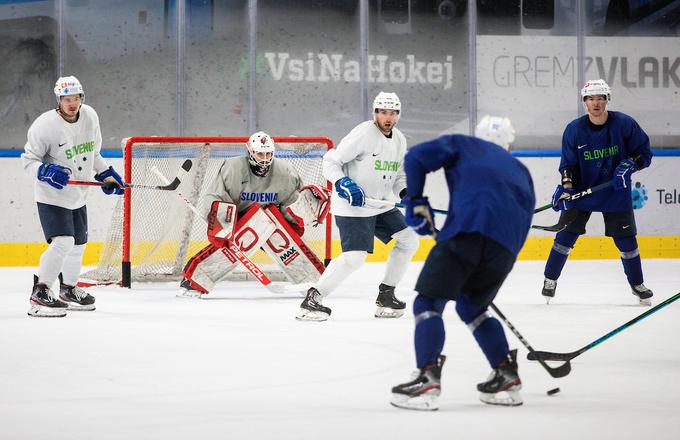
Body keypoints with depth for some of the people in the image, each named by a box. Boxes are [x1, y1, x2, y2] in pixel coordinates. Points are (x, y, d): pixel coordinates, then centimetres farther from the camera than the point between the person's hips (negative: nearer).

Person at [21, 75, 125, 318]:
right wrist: (46, 171, -31)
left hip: (78, 196, 7)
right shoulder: (44, 125, -21)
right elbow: (28, 160, -14)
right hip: (51, 196, -7)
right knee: (62, 242, -21)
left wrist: (106, 174, 12)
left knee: (78, 243, 17)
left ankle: (69, 290, 36)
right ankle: (39, 293, -15)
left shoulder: (90, 116, -2)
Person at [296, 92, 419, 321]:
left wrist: (406, 193, 0)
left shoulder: (399, 140, 8)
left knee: (409, 240, 5)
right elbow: (331, 161, -15)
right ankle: (312, 300, -13)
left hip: (382, 204, 9)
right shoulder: (363, 134, -17)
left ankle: (385, 295, 16)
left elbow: (398, 175, 19)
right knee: (354, 257, -21)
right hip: (352, 206, -9)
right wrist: (343, 183, -29)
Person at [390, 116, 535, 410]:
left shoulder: (463, 145, 25)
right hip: (507, 246, 5)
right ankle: (507, 378, 25)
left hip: (468, 228, -5)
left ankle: (428, 379, -17)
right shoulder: (520, 171, 36)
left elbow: (417, 157, 9)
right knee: (471, 306, 26)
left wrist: (415, 202, 18)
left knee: (429, 301, 0)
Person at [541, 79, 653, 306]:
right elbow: (568, 164, -5)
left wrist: (629, 165, -22)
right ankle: (550, 279, 13)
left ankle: (637, 285, 19)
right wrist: (566, 187, -20)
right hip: (582, 190, 0)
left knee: (626, 240, 2)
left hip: (616, 192, 0)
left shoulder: (624, 124, -12)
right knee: (566, 234, -2)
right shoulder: (574, 129, -10)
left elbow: (644, 153, -4)